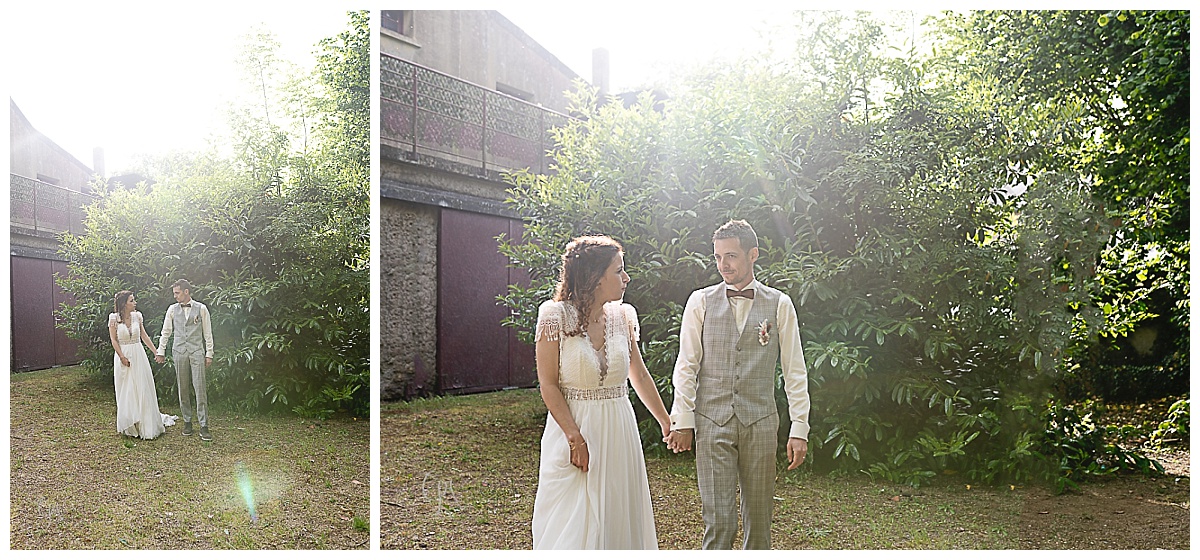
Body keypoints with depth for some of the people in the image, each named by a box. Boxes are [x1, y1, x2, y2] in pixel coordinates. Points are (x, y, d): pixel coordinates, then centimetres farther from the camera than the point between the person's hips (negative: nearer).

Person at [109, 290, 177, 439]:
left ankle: (146, 425, 14)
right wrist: (122, 357, -10)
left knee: (143, 389, 4)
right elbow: (113, 339, -5)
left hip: (138, 354, 3)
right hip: (123, 355, -3)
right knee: (126, 392, 6)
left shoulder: (137, 316, 3)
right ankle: (130, 425, 16)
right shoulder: (114, 318, -6)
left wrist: (156, 351, 10)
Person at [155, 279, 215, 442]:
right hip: (179, 352, 3)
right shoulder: (172, 309, 8)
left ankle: (204, 426, -5)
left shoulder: (201, 309, 1)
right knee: (183, 389, 6)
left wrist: (209, 354, 1)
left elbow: (207, 333, 3)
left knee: (200, 389, -7)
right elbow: (166, 332, 15)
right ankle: (187, 422, 16)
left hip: (197, 352, -3)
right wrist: (161, 352, 13)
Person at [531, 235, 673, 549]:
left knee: (617, 516, 12)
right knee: (571, 525, 3)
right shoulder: (556, 315, -11)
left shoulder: (623, 316, 3)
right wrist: (575, 437, -18)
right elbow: (548, 384, -11)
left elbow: (639, 374, 15)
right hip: (572, 427, -4)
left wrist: (665, 421, 22)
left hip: (618, 430, 5)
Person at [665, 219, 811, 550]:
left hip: (760, 423, 1)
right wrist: (682, 422, -2)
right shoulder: (700, 302, 5)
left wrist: (799, 428, -1)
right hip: (711, 423, -1)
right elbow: (686, 366, 4)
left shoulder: (779, 304, 5)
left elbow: (795, 371, 4)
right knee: (718, 520, -3)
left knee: (759, 516, 10)